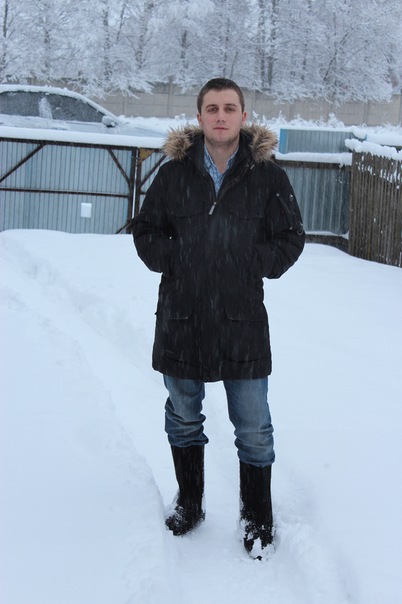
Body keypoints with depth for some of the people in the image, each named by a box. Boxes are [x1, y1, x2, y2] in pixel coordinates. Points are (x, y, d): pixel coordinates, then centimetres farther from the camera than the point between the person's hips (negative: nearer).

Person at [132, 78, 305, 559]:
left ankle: (257, 516, 23)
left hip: (243, 320, -2)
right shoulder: (174, 173, 1)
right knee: (183, 419, 17)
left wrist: (250, 266, -9)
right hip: (181, 317, 2)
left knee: (253, 429, 4)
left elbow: (290, 239, 3)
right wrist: (174, 261, -5)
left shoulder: (268, 177, -1)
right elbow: (145, 230, 9)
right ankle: (189, 500, 37)